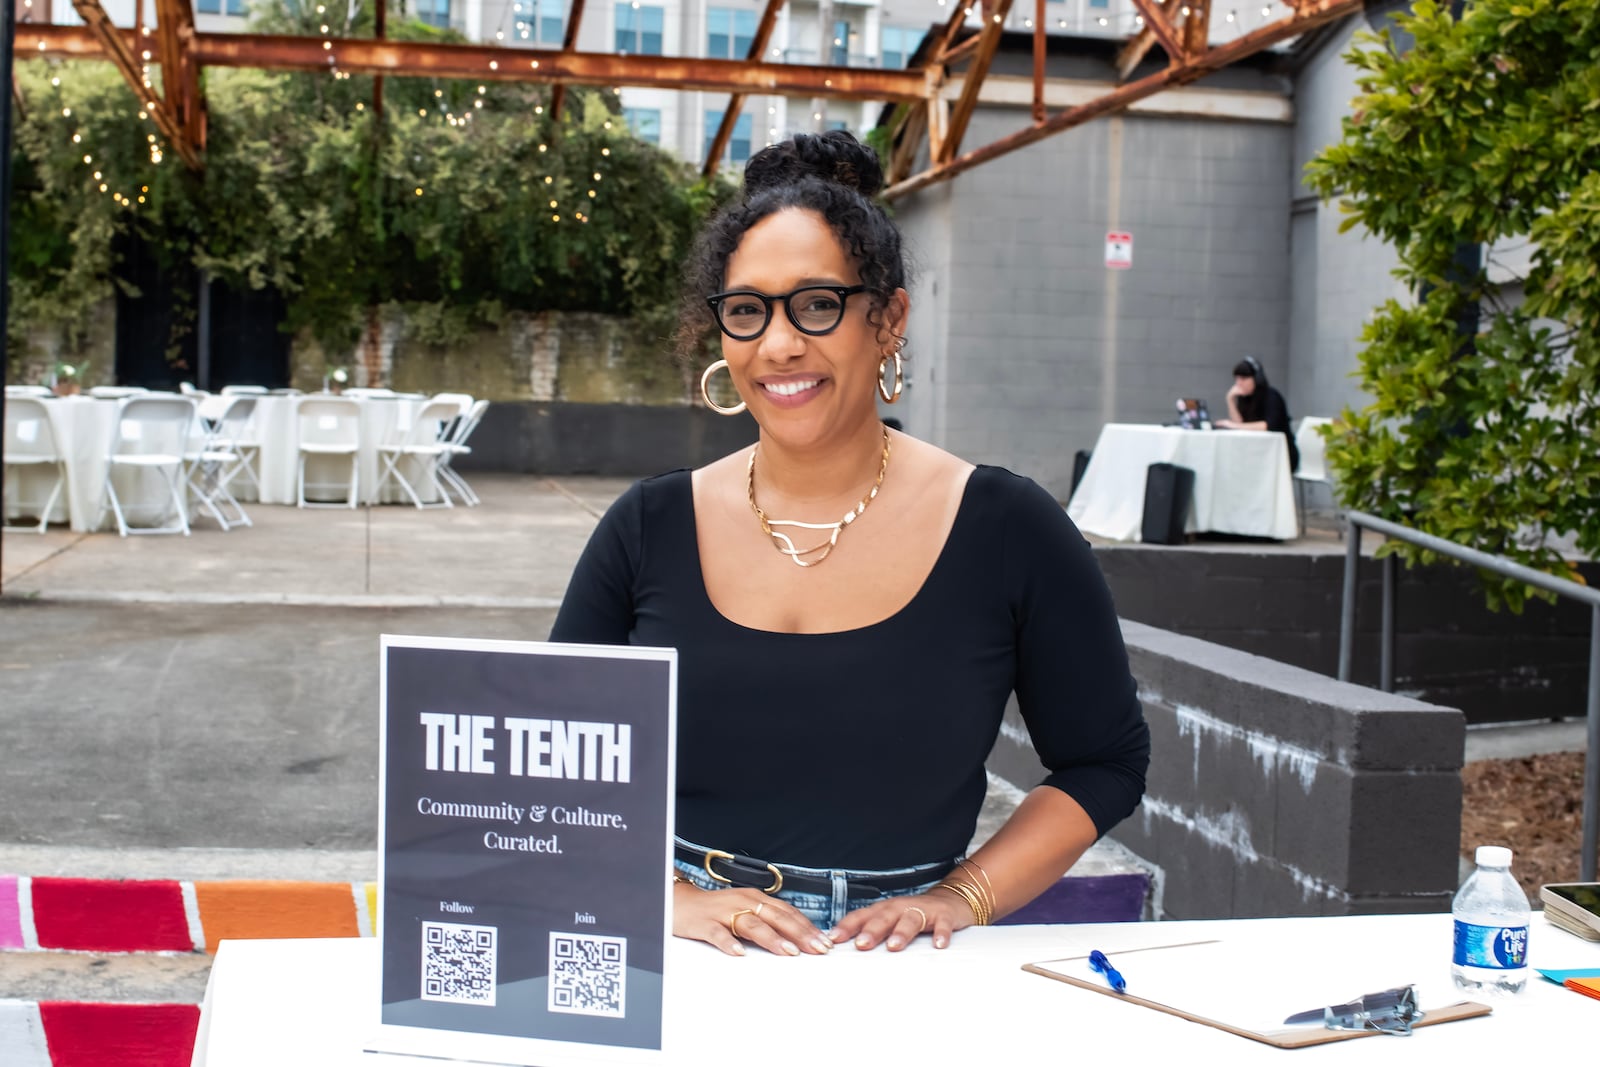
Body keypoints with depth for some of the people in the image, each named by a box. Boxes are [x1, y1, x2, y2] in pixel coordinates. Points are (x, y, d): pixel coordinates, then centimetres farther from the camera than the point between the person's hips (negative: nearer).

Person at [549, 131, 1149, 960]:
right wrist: (668, 899, -6)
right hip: (685, 966, 0)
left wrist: (961, 896, -3)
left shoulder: (1006, 531, -1)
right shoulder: (647, 531, 4)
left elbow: (1105, 762, 8)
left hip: (897, 964, 1)